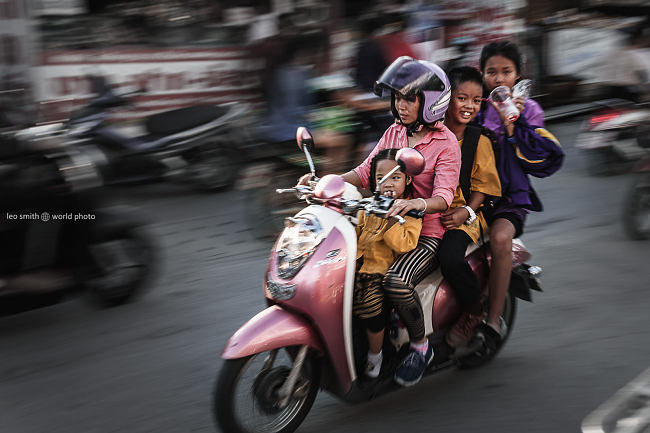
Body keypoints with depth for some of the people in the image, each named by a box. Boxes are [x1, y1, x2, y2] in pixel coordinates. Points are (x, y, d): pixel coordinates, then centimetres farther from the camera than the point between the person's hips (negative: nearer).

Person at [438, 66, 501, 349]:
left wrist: (466, 212, -15)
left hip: (463, 215, -3)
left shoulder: (479, 140, 3)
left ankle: (474, 312, -2)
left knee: (450, 258, -32)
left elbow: (483, 184, 1)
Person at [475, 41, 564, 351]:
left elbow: (540, 158, -1)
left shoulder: (528, 110, 12)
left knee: (500, 237, -34)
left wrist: (512, 124, -6)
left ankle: (494, 320, -26)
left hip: (508, 194, -2)